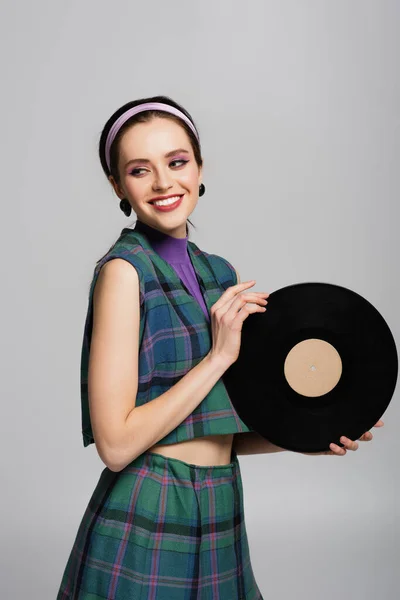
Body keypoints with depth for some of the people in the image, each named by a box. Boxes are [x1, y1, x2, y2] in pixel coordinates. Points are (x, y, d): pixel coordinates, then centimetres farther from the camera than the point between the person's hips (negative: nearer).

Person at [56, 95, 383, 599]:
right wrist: (220, 355, -18)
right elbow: (116, 443, -19)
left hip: (219, 515, 7)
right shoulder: (124, 269, -14)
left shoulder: (220, 272, 6)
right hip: (147, 522, -7)